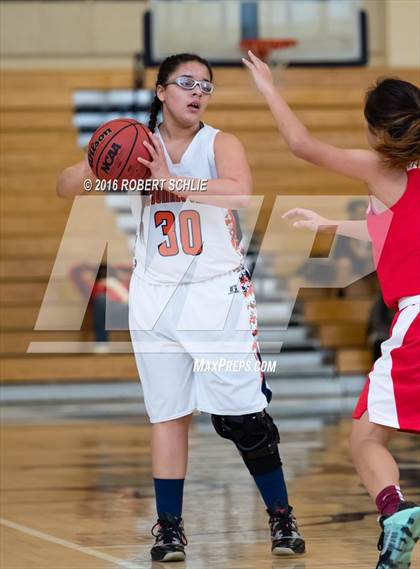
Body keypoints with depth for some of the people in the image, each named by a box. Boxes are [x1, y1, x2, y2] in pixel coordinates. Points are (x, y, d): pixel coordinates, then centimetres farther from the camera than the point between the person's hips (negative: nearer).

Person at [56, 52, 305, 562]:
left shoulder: (220, 144, -6)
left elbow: (240, 193, -27)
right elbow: (64, 187, 4)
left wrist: (171, 180, -30)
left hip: (218, 295, -3)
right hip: (157, 296, 3)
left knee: (244, 416, -4)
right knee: (168, 414, 3)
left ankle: (281, 516, 9)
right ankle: (169, 526, 8)